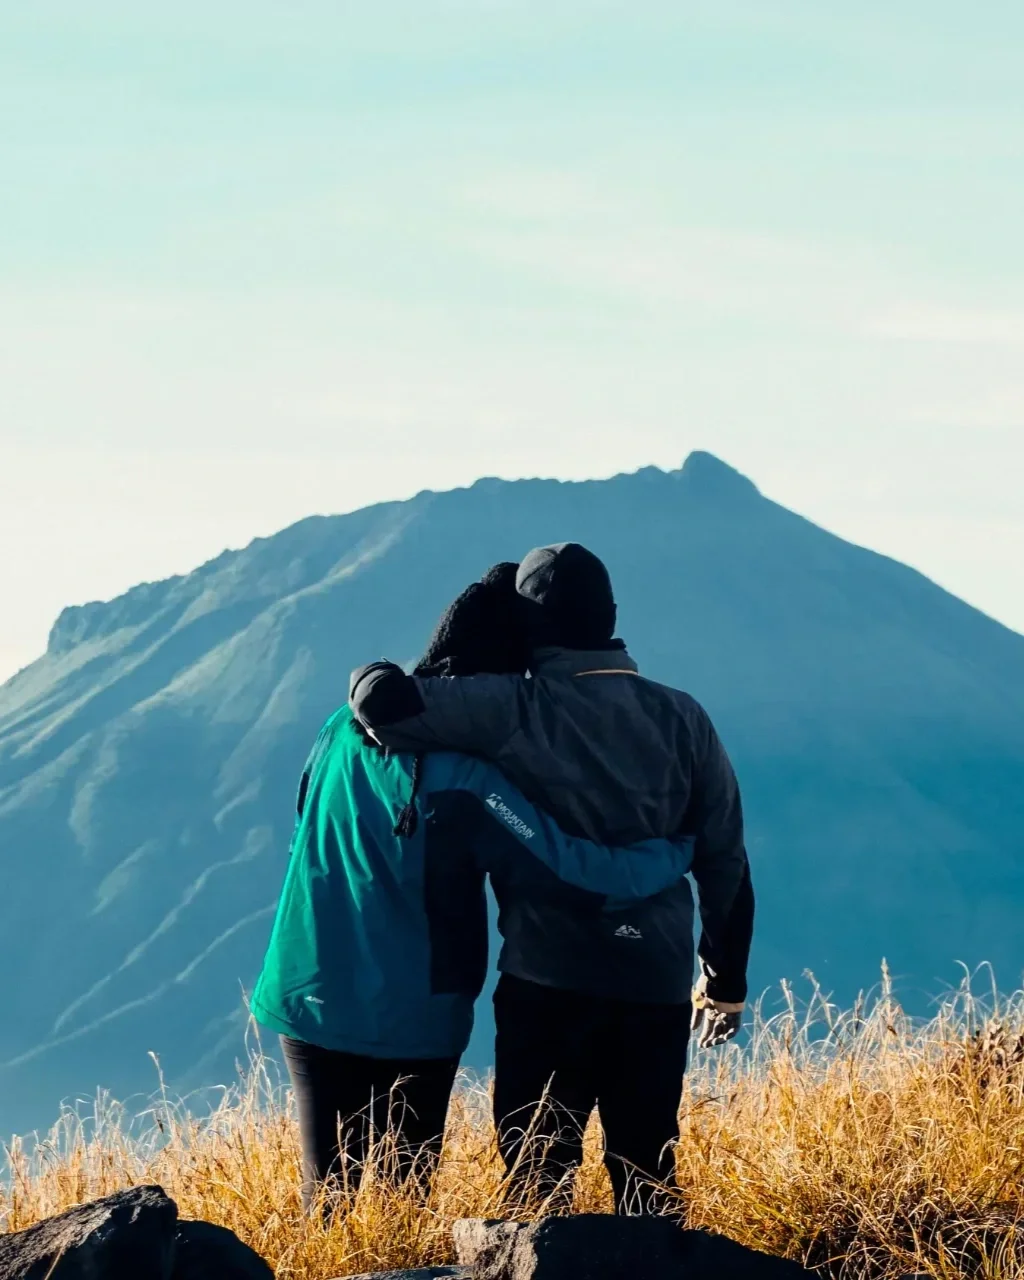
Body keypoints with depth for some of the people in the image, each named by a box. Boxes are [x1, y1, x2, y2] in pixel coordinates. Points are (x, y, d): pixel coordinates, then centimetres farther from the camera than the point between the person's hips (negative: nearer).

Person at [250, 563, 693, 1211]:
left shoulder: (347, 728, -2)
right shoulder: (469, 783, -20)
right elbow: (576, 872, -22)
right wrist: (683, 851, -9)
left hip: (308, 1004, 5)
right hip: (412, 1023, -5)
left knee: (329, 1188, 11)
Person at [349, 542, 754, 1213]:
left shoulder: (516, 710, -9)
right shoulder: (682, 718, 5)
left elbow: (384, 700, -20)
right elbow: (725, 861, 9)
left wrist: (373, 680, 5)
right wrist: (725, 982, 19)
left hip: (549, 981, -4)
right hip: (658, 982, 4)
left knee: (537, 1170, 4)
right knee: (646, 1173, 13)